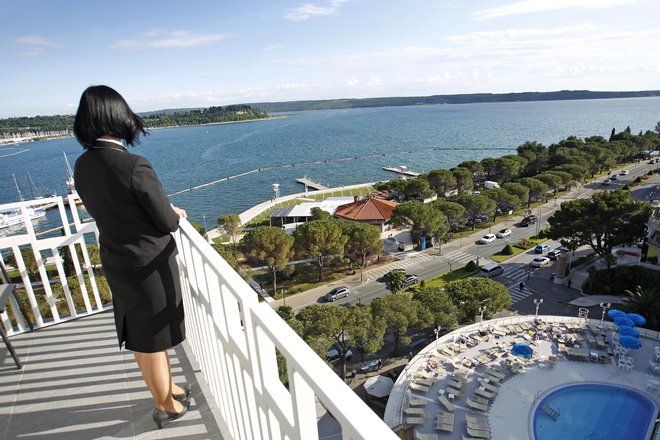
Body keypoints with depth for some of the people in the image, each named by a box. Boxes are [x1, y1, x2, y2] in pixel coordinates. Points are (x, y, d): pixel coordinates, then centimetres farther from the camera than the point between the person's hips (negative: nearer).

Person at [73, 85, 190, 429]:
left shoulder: (82, 166, -2)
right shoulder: (133, 165, -25)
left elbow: (104, 211, 9)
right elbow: (167, 223, -19)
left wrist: (166, 210, 10)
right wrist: (175, 214, 4)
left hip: (115, 263, 7)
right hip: (149, 264, -7)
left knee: (140, 337, 22)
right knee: (152, 340, 12)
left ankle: (168, 391, 45)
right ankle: (166, 407, 35)